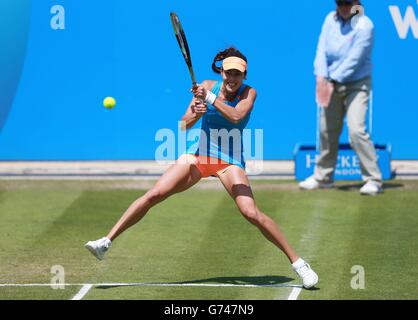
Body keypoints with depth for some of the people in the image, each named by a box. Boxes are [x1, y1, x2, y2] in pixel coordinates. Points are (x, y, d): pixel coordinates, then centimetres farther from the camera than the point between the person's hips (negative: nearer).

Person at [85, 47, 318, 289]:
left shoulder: (248, 93, -8)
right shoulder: (207, 86, -4)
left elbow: (236, 116, -28)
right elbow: (184, 125, -7)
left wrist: (209, 98, -33)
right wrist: (195, 113, -28)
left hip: (230, 161, -3)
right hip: (199, 154, 3)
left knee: (252, 213, -20)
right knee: (153, 196, -8)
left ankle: (297, 262, -12)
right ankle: (106, 242, 1)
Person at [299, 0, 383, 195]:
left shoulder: (364, 25, -16)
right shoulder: (331, 19, 1)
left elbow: (354, 59, -20)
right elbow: (322, 49, -5)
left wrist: (333, 81, -23)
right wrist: (321, 76, -18)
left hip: (356, 84, -6)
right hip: (332, 84, 6)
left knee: (356, 130, -18)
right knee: (327, 130, 12)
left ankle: (374, 180, -13)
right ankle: (323, 177, 27)